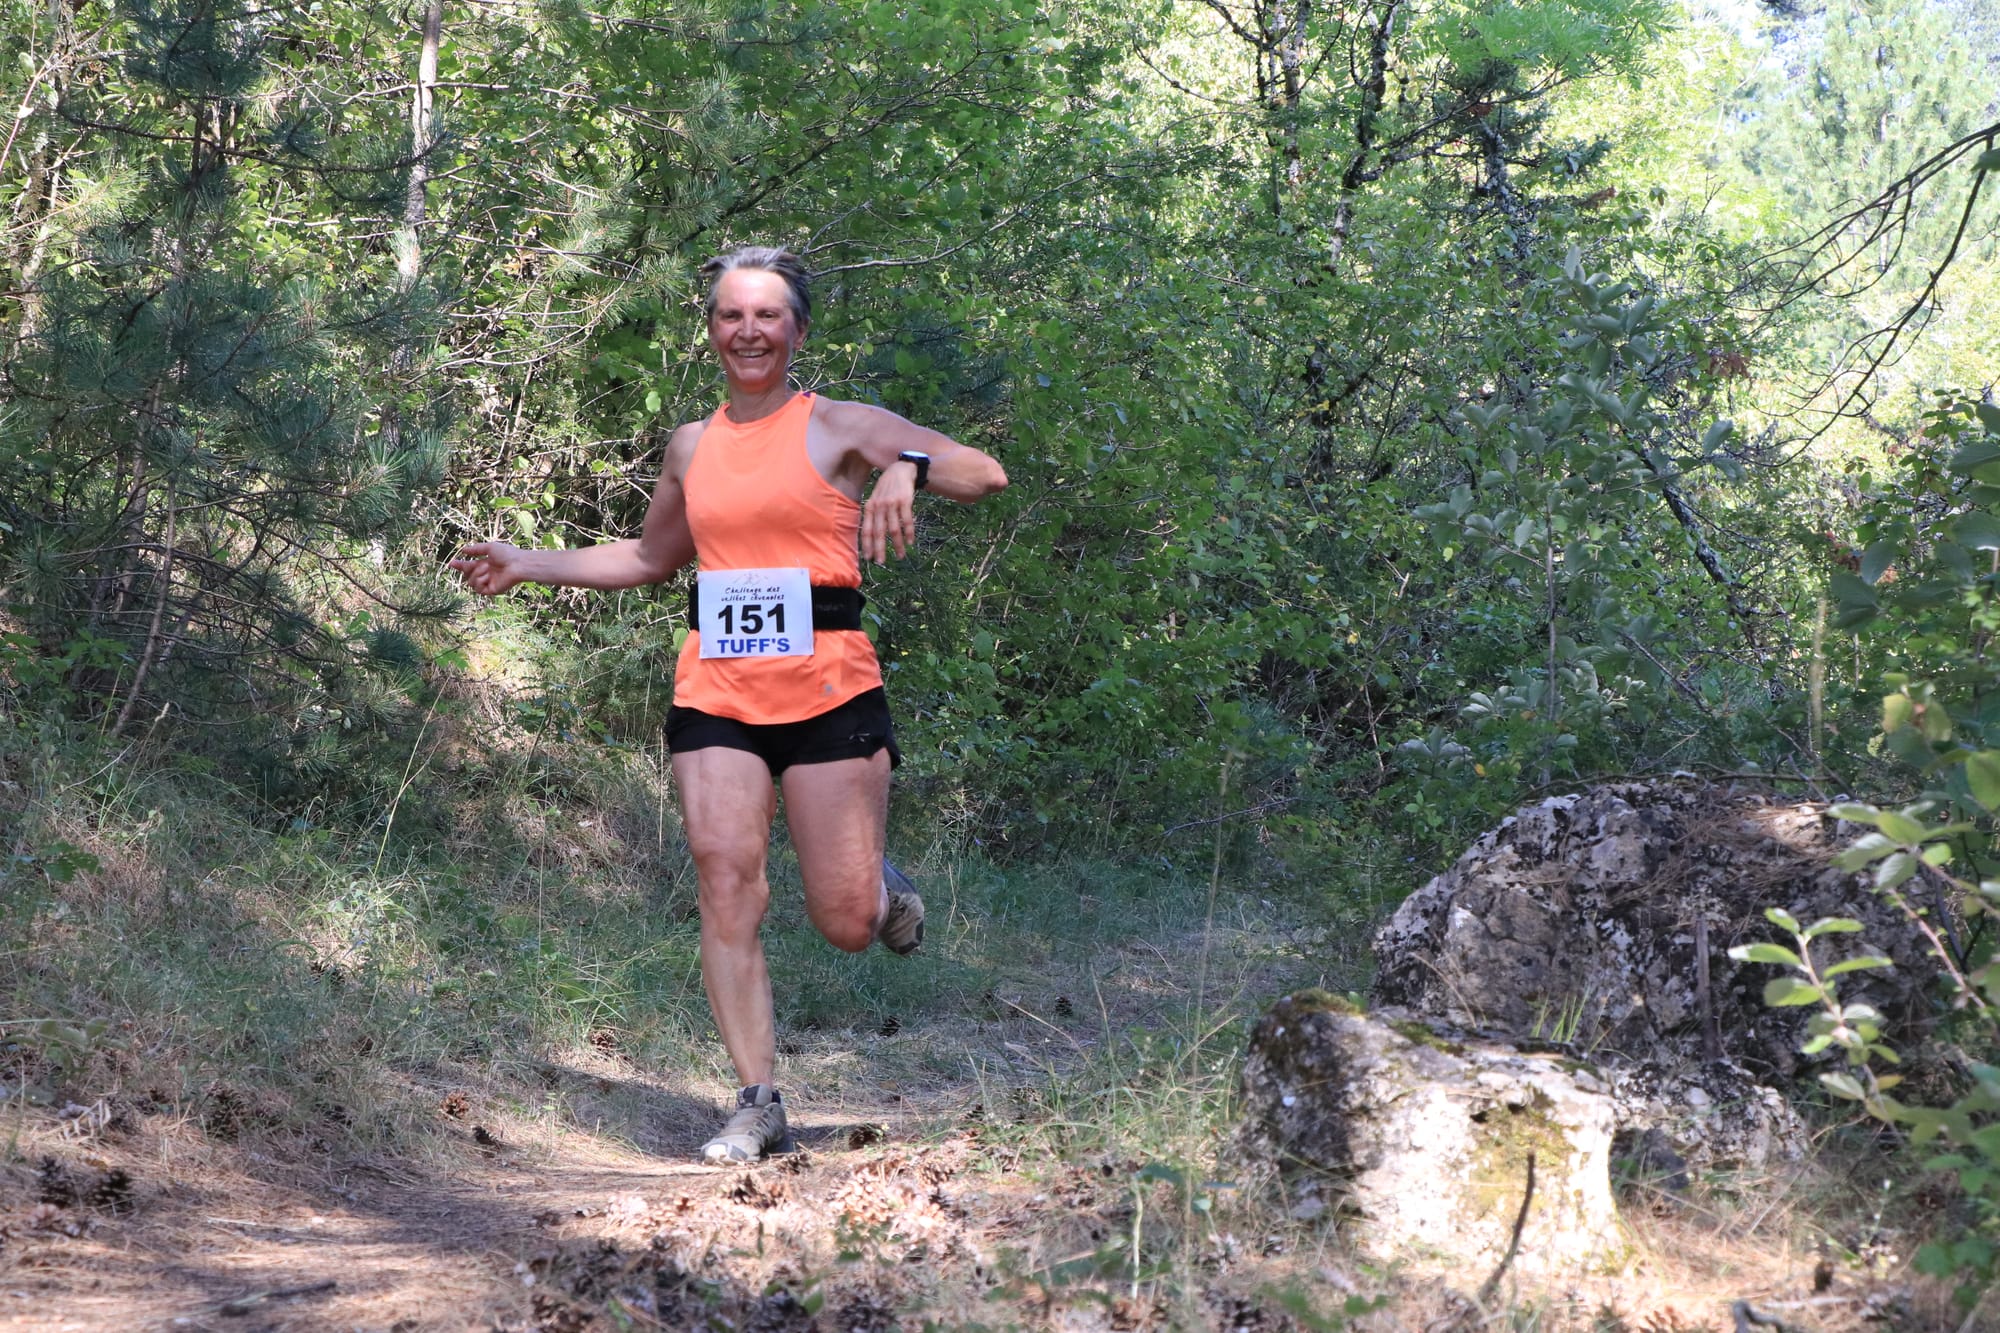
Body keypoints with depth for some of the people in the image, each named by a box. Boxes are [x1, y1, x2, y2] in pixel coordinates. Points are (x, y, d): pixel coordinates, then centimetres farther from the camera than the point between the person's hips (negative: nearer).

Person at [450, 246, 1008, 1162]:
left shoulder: (837, 428, 1)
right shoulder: (692, 448, 14)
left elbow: (985, 474, -5)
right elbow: (650, 557, 31)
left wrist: (906, 468, -25)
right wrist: (528, 565, 24)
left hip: (827, 685, -3)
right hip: (716, 688, 3)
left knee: (845, 924, -3)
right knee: (726, 881, -10)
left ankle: (883, 887, 34)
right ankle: (758, 1102, -2)